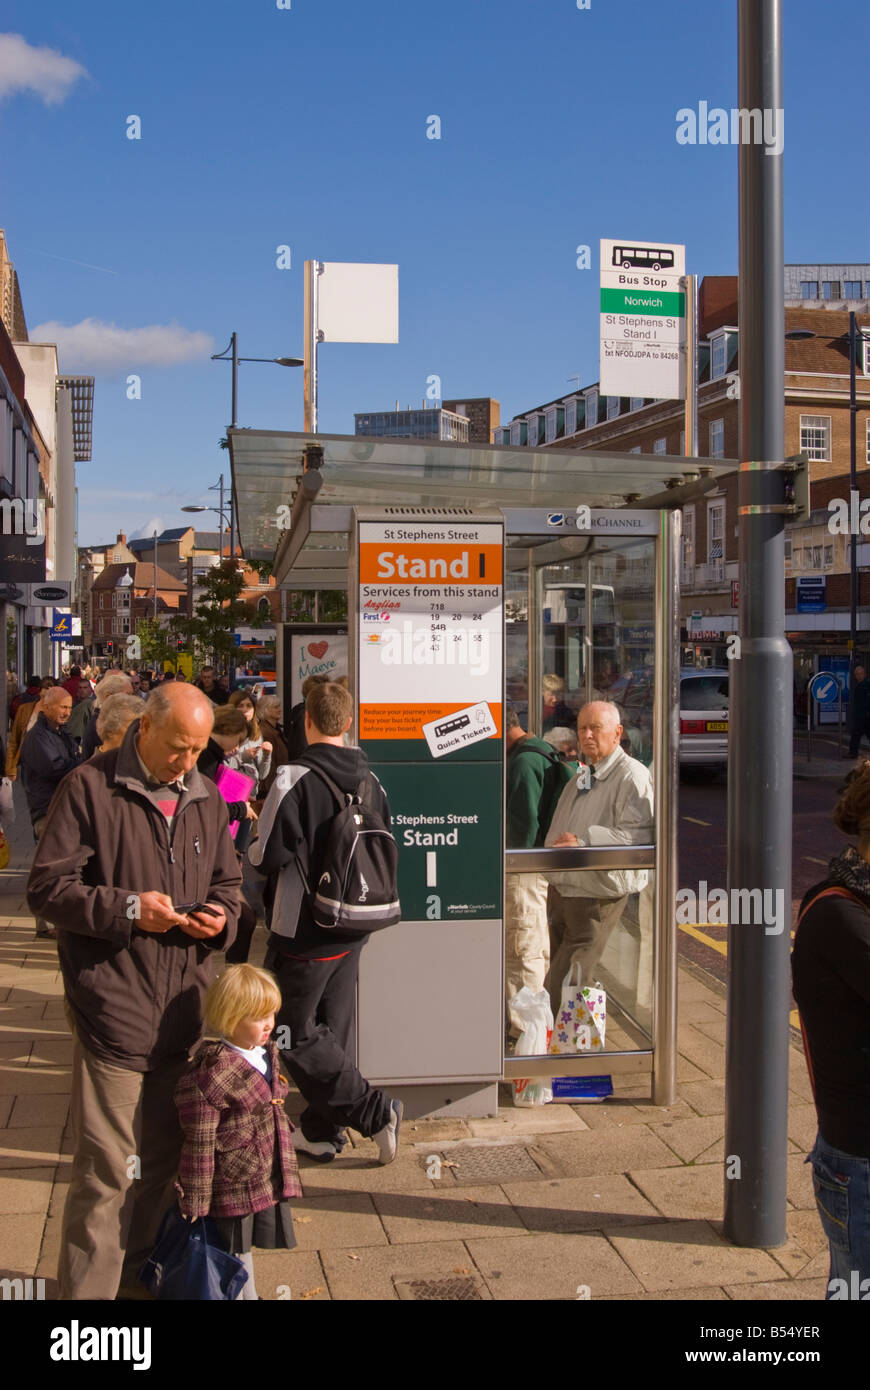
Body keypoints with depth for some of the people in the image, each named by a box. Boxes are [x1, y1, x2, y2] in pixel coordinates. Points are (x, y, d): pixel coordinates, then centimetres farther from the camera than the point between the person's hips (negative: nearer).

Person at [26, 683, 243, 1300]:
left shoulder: (206, 798, 11)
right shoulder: (89, 787, -6)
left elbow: (226, 883, 22)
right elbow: (47, 888, -8)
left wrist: (221, 917, 0)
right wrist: (127, 909, -18)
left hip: (185, 1012, 6)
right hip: (114, 1013, -6)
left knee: (165, 1158, 17)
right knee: (107, 1171, -2)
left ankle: (139, 1273, 36)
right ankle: (86, 1289, 15)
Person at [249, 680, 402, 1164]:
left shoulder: (295, 780, -19)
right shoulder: (371, 781, 0)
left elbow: (269, 856, -17)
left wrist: (252, 846, 4)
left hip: (304, 932, -6)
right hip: (352, 929, 7)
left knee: (296, 1034, 6)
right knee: (334, 1028, 16)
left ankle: (375, 1110, -1)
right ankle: (322, 1130, 26)